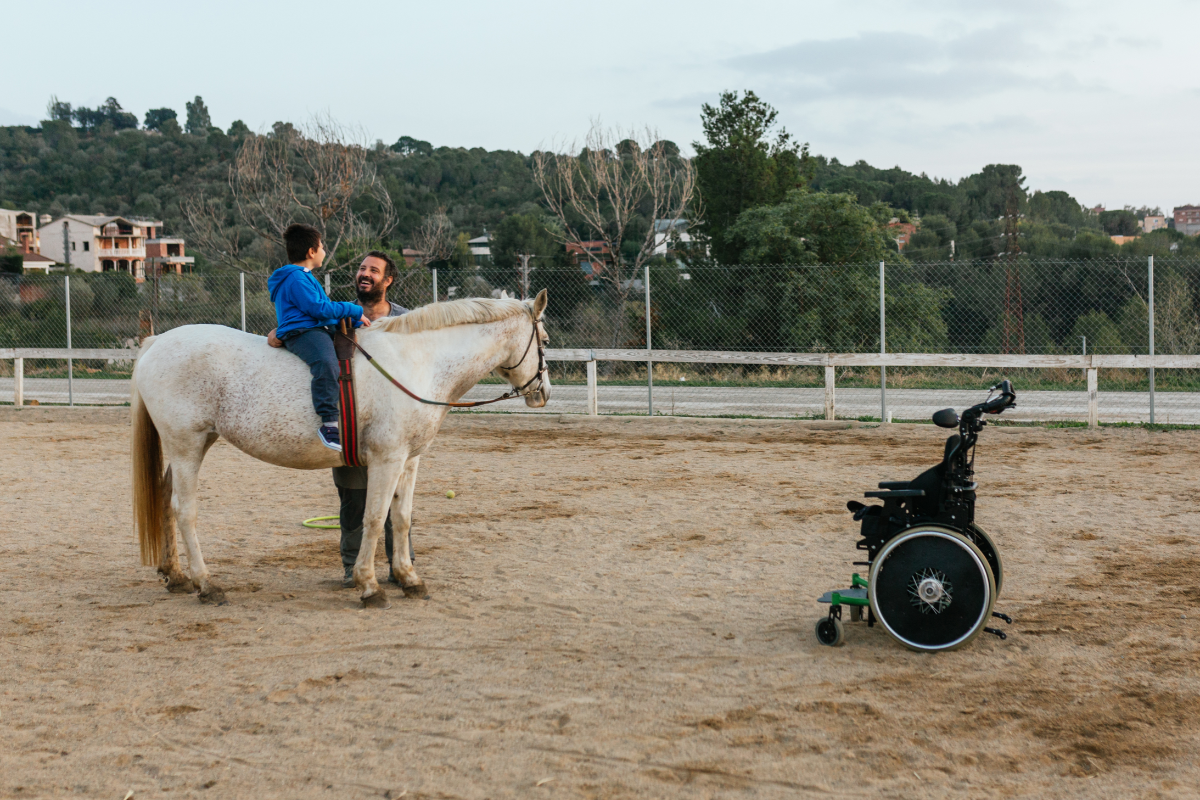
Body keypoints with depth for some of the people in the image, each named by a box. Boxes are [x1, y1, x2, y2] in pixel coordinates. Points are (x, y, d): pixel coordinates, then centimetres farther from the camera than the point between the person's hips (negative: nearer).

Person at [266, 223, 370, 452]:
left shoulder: (305, 277, 27)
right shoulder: (296, 278, -8)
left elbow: (325, 309, 30)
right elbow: (319, 309, -16)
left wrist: (355, 321, 21)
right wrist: (353, 311, -6)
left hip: (319, 330, 11)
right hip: (300, 332, -11)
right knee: (326, 362, -37)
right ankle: (329, 424, -48)